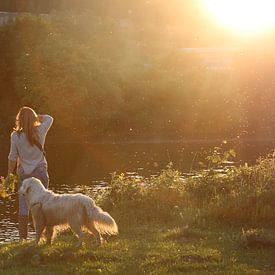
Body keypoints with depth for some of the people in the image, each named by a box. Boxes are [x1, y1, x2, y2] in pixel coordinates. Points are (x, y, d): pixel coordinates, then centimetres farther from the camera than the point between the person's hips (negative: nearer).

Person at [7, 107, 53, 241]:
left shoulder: (16, 136, -10)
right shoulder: (40, 131, -6)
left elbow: (13, 158, -5)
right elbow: (49, 118, 15)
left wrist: (9, 174, 5)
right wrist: (35, 117, 6)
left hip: (24, 174, -1)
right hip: (41, 172, 1)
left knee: (23, 206, 3)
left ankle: (23, 238, 2)